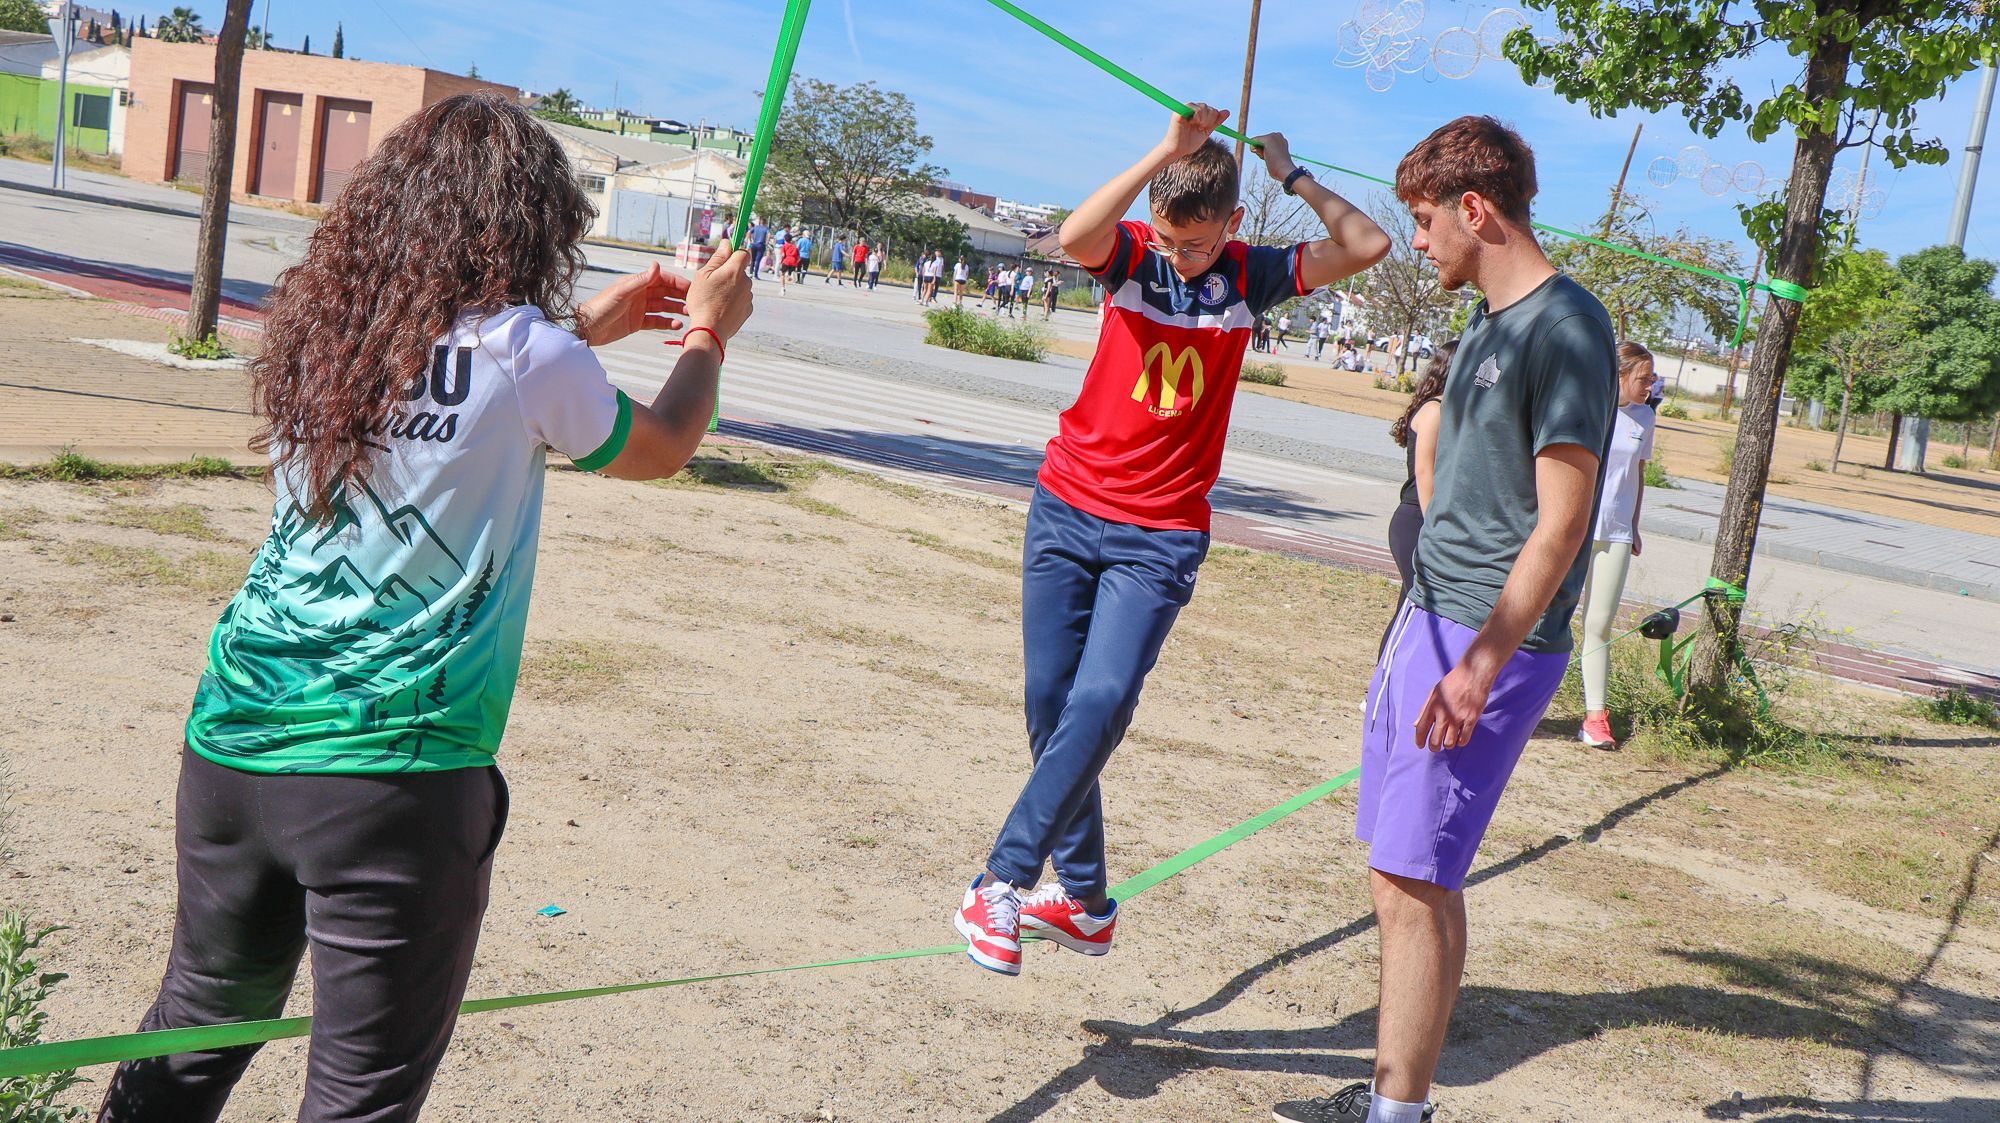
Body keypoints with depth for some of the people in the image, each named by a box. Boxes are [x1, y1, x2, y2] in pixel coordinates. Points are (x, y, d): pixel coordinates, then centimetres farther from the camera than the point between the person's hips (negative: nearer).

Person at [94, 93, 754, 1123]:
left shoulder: (319, 325, 5)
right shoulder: (523, 355, -11)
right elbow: (658, 451, 8)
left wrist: (585, 327, 29)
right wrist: (710, 330, 24)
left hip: (234, 741, 6)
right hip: (396, 773, -6)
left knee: (201, 1018, 25)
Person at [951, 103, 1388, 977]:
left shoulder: (1252, 276, 2)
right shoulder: (1131, 254, -1)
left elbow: (1368, 248, -6)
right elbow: (1075, 235, -25)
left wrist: (1292, 175, -3)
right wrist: (1168, 152, -27)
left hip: (1162, 537, -1)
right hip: (1067, 510, 1)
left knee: (1101, 703, -17)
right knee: (1050, 703, 3)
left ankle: (1001, 885, -12)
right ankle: (1084, 899, 16)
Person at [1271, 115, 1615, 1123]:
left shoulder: (1565, 327, -13)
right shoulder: (1487, 325, 16)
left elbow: (1562, 520, -19)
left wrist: (1481, 663, -22)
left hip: (1489, 642, -9)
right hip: (1427, 621, 9)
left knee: (1414, 881, -8)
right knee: (1404, 876, 12)